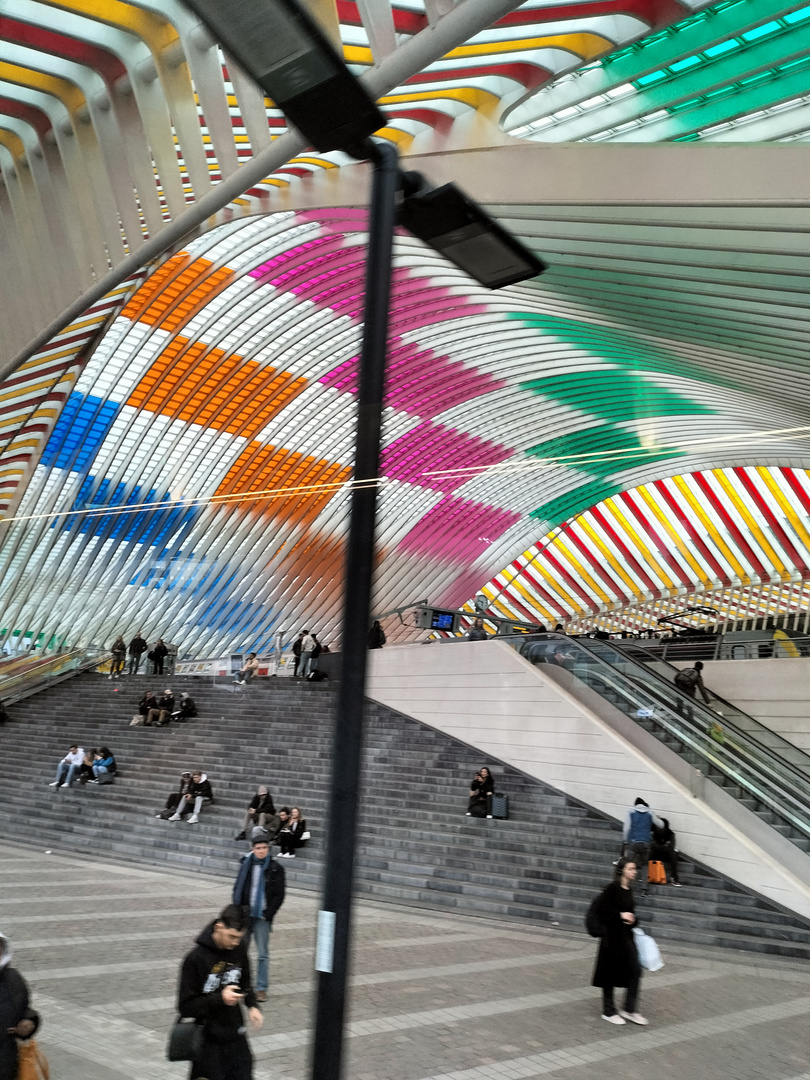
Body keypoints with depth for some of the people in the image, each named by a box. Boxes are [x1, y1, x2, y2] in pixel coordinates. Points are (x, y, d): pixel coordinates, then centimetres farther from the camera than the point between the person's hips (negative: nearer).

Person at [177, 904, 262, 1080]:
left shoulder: (239, 950, -2)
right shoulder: (196, 958, -17)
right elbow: (185, 1006, -13)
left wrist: (253, 1005, -5)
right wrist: (220, 999, -24)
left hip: (236, 1037, 5)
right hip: (209, 1040, -5)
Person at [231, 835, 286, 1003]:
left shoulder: (275, 869, -3)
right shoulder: (247, 865, 4)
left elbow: (279, 895, -1)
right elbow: (237, 889, 9)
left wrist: (268, 914, -9)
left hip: (262, 917, -2)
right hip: (245, 914, 3)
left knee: (263, 954, 0)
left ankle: (261, 988, 9)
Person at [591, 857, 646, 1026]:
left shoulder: (628, 890, 8)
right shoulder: (613, 888, -16)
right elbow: (601, 908, -19)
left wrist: (631, 919, 4)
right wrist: (620, 915, -19)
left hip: (626, 935, 8)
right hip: (612, 935, -8)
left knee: (635, 970, 3)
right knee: (610, 973, 4)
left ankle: (629, 1009, 13)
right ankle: (608, 1012, 18)